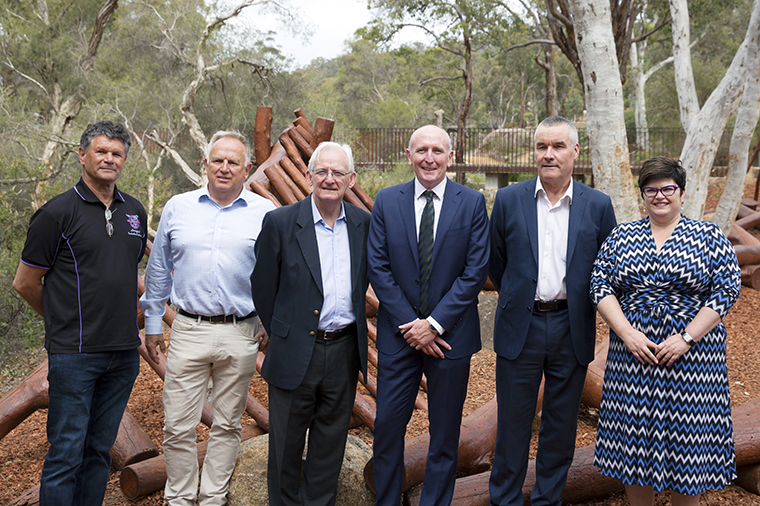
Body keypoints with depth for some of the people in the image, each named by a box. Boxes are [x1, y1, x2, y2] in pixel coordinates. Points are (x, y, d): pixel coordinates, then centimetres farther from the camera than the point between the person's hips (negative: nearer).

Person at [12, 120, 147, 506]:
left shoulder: (135, 211, 10)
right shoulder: (57, 213, -7)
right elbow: (25, 283, -1)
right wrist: (61, 320, 10)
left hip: (124, 352, 5)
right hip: (74, 354, -5)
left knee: (100, 449, 14)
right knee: (66, 452, 1)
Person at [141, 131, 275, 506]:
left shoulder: (266, 213, 2)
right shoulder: (177, 208, 6)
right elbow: (158, 270, 13)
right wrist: (152, 322, 13)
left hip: (241, 334, 0)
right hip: (188, 331, 1)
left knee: (227, 425, 11)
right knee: (177, 427, 3)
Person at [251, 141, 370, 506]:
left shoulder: (363, 224, 2)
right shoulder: (280, 222, -8)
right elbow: (262, 286, -1)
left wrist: (350, 326, 12)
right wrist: (281, 335, 5)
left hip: (344, 351, 3)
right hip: (296, 352, -3)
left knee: (330, 442, 16)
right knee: (286, 444, 11)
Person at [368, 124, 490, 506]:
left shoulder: (472, 203, -2)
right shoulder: (387, 201, 2)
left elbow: (476, 271, -7)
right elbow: (378, 268, -2)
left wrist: (434, 324, -12)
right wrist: (408, 325, -9)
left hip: (450, 334, -1)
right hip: (398, 334, 1)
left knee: (445, 434, 11)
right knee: (387, 427, 6)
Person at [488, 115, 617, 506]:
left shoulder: (598, 206, 0)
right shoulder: (508, 200, -1)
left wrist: (577, 309, 9)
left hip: (572, 329, 1)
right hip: (520, 327, -1)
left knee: (561, 426, 13)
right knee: (512, 424, 8)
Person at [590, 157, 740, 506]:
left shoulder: (709, 236, 2)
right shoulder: (621, 236, 7)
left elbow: (726, 289, -4)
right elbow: (600, 285, 2)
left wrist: (686, 339, -13)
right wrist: (627, 333, -11)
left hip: (691, 353, -2)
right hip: (632, 350, 2)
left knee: (688, 442, 4)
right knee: (633, 437, 7)